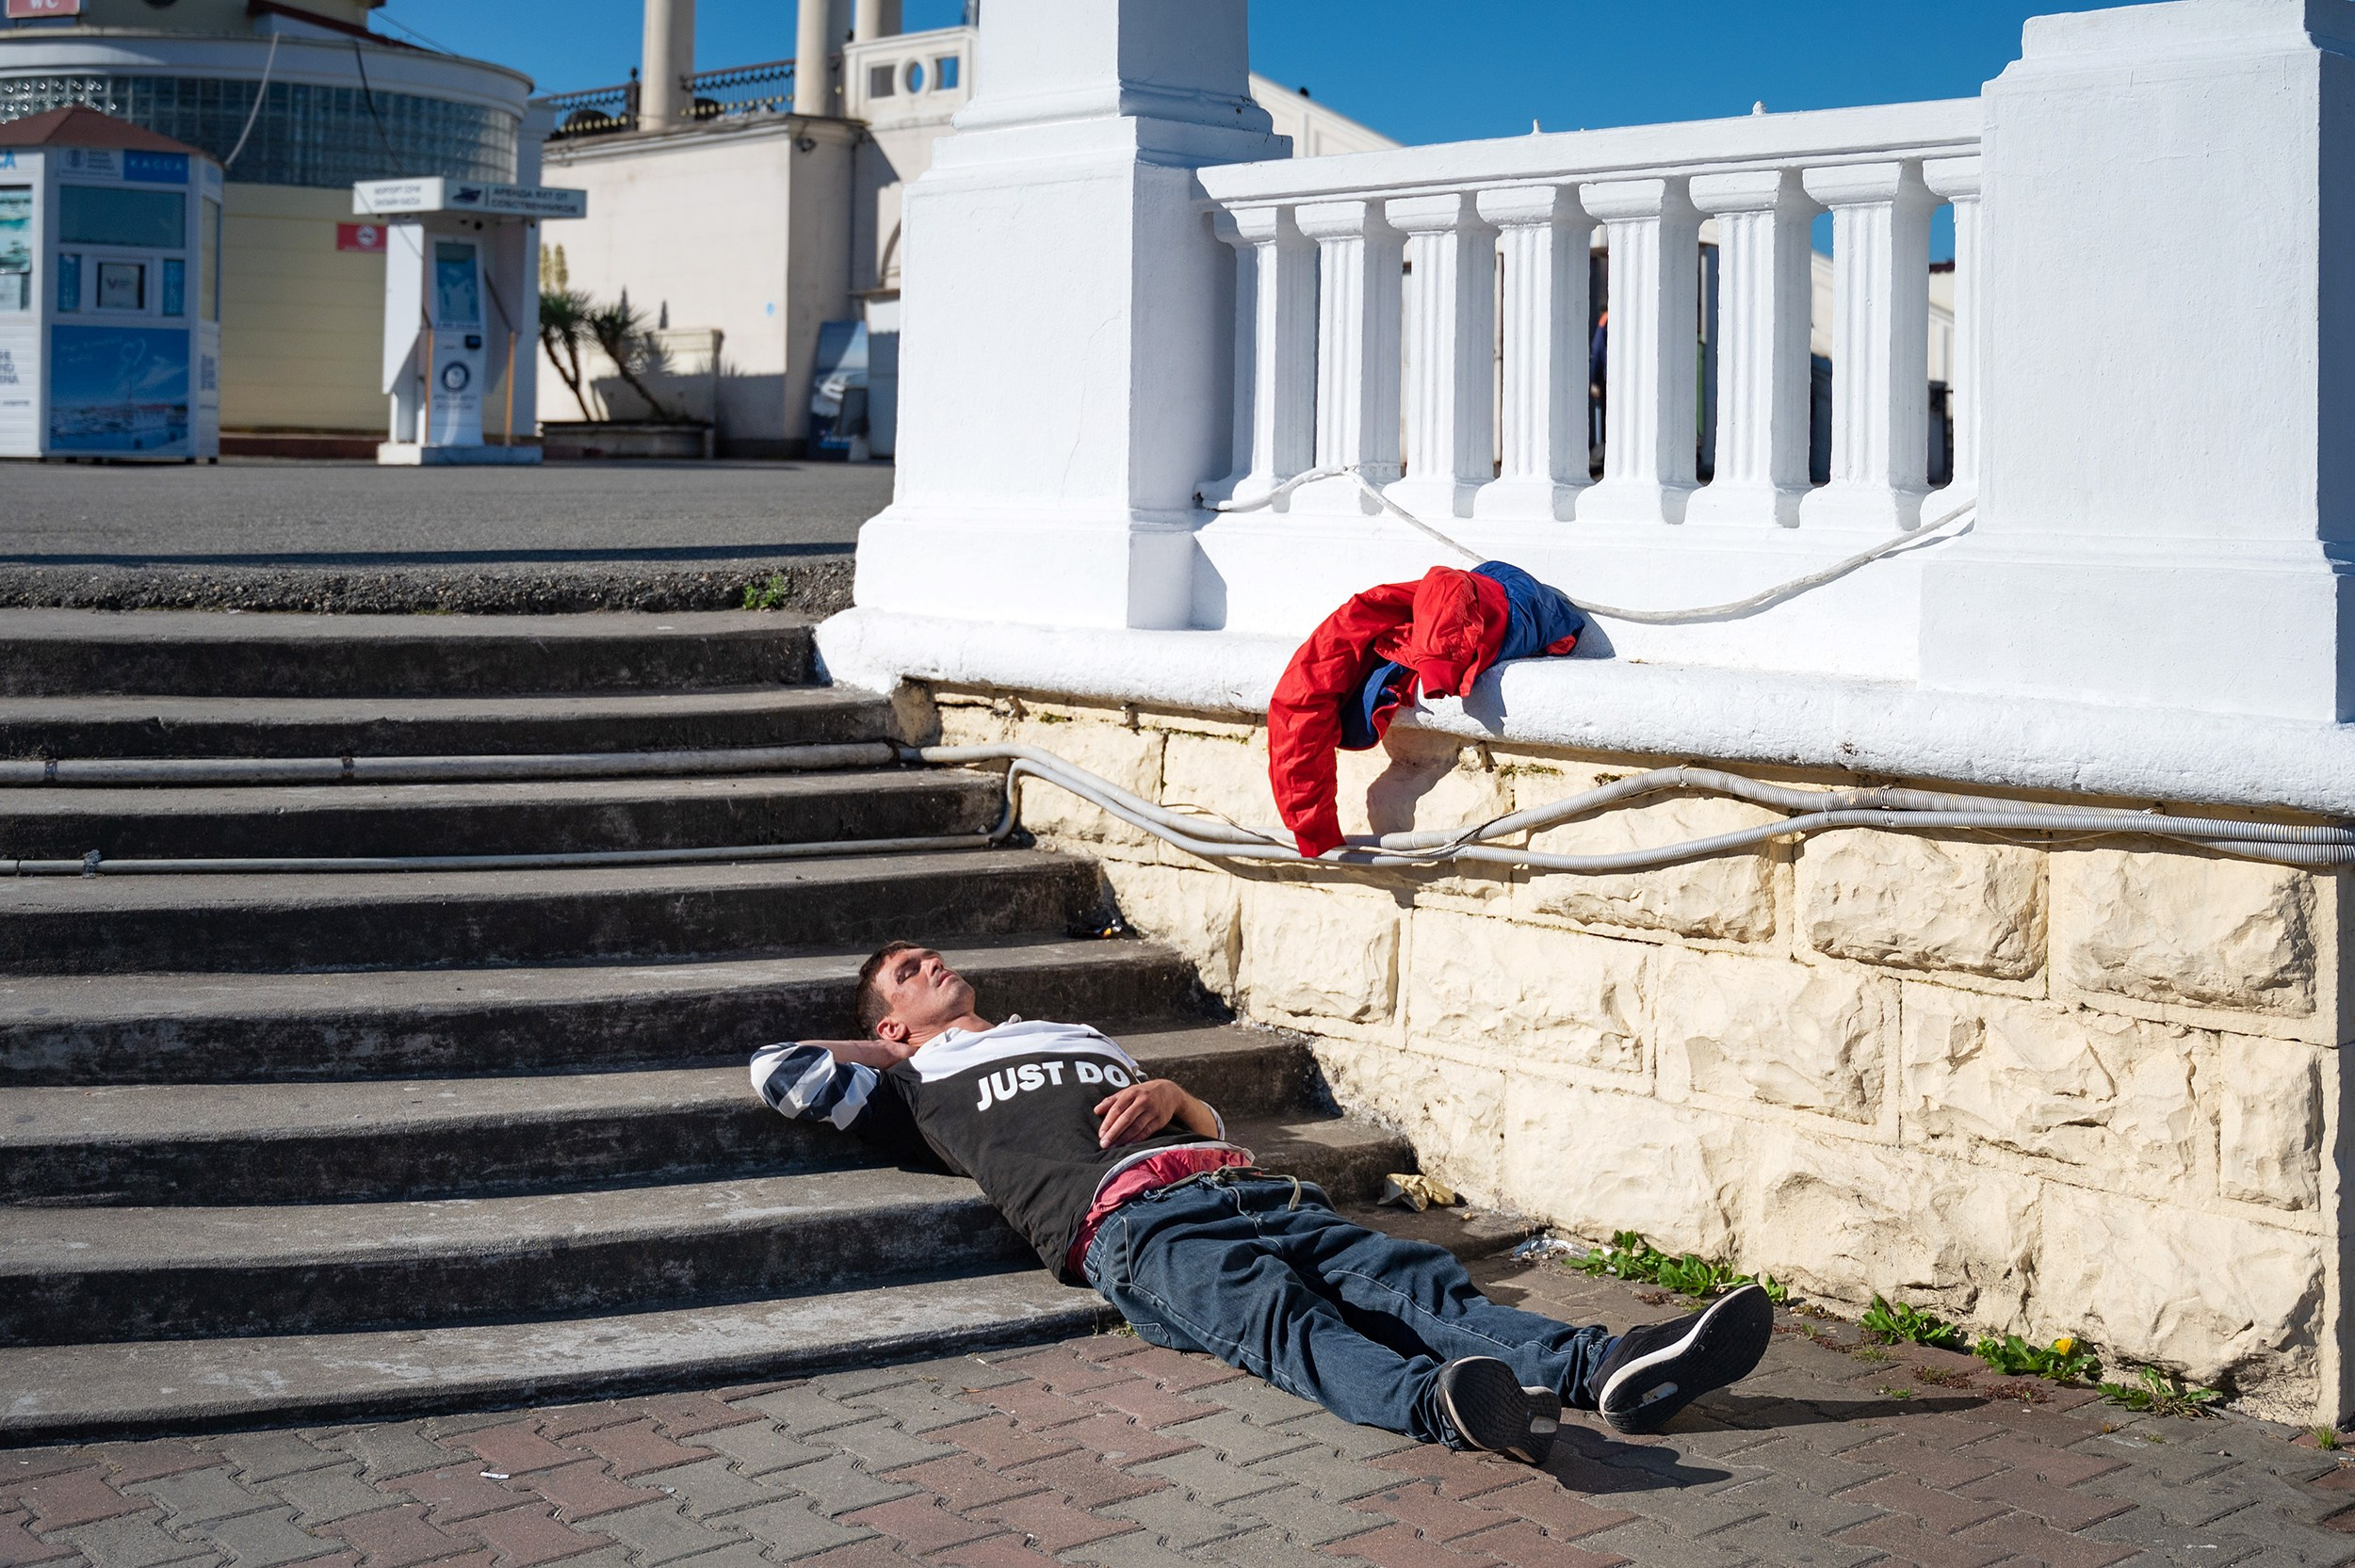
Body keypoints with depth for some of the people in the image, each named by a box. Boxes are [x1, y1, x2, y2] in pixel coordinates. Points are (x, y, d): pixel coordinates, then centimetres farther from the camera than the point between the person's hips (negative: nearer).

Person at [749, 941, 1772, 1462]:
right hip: (1131, 1219, -6)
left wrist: (1171, 1096, 12)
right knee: (1276, 1314, -37)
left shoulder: (1078, 1036, 43)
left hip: (1242, 1187, 6)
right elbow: (775, 1071, 20)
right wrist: (893, 1048, 32)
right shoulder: (921, 1084, 28)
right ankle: (1440, 1404, -65)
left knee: (1411, 1278, -21)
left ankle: (1607, 1367, -43)